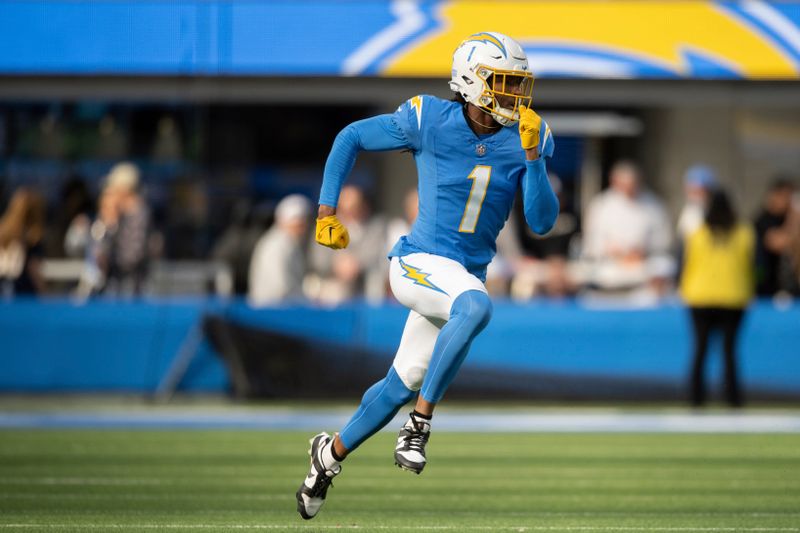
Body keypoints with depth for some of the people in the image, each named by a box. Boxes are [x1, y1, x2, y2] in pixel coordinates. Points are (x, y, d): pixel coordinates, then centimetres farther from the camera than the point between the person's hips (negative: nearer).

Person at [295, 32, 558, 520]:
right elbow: (352, 137, 2)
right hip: (420, 262, -5)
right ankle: (421, 424, -25)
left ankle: (333, 452, 38)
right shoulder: (428, 122, -12)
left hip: (468, 274, 5)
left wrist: (532, 157, -22)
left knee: (401, 385, 14)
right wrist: (327, 212, -1)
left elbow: (543, 222, -9)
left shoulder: (526, 139, -3)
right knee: (476, 307, -36)